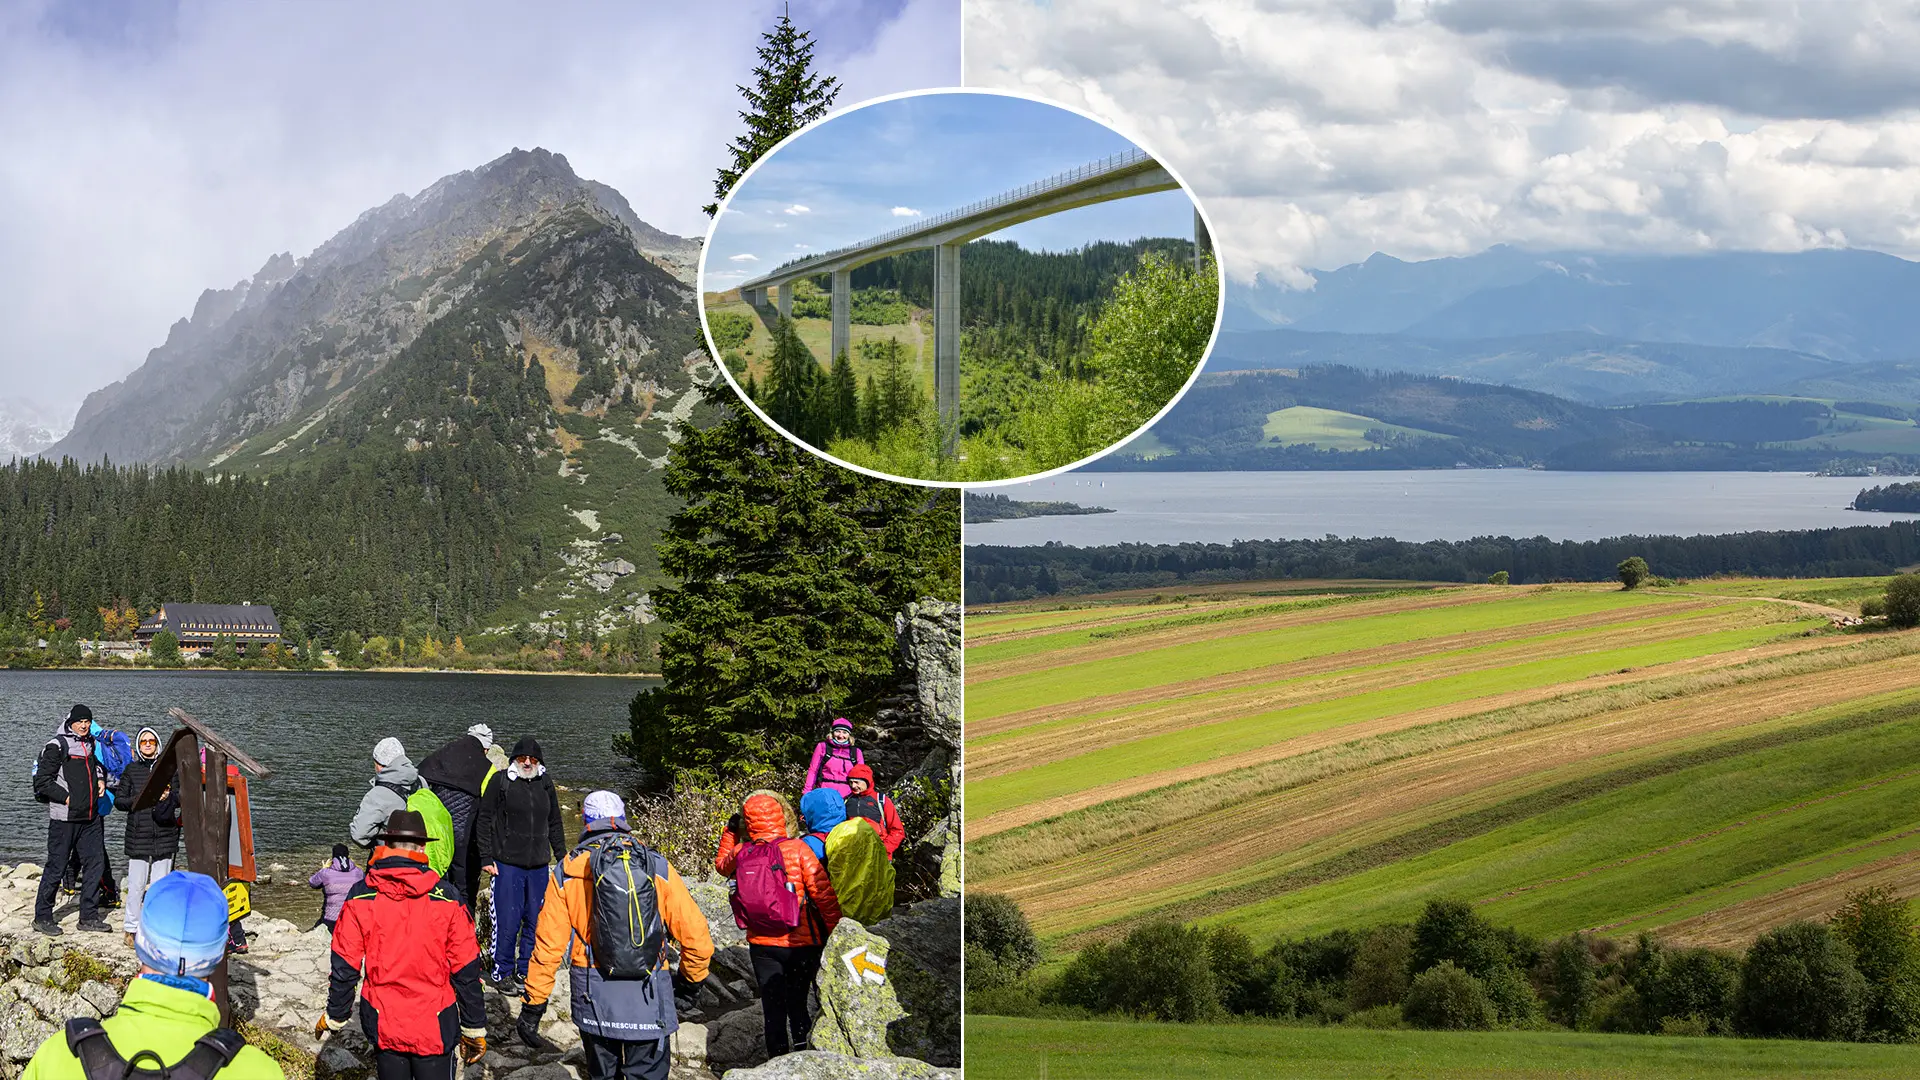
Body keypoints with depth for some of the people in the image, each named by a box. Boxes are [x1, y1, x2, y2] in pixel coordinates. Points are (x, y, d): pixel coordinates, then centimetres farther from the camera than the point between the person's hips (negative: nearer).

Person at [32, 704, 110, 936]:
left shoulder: (91, 744, 13)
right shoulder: (56, 747, -8)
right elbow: (42, 780, -10)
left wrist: (101, 780, 13)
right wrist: (65, 798, -12)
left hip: (90, 817, 7)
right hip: (64, 818, -7)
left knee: (95, 863, 5)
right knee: (56, 866, -2)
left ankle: (89, 916, 13)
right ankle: (42, 917, 8)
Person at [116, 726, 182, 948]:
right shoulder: (131, 770, 5)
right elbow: (119, 799, 4)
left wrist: (168, 796, -11)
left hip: (164, 835, 1)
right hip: (138, 835, -1)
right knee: (136, 885, -1)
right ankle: (131, 928, 11)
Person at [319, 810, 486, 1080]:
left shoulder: (360, 898, -7)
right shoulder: (446, 899, -10)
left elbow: (345, 967, -3)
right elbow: (466, 972, -6)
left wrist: (334, 1017, 12)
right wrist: (474, 1029, 4)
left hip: (383, 1026, 2)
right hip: (435, 1028, -2)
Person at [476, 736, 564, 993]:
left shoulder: (546, 785, 13)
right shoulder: (500, 783, -1)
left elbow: (555, 824, 22)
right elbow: (485, 821, 0)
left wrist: (562, 856, 18)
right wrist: (486, 858, -5)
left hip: (539, 866, 4)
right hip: (507, 864, -4)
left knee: (535, 921, 6)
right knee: (507, 921, -5)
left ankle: (526, 970, 18)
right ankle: (503, 972, 6)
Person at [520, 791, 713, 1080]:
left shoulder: (567, 873, -1)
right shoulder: (657, 867, -1)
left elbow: (548, 945, -3)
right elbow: (695, 935, -3)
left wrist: (533, 1006, 5)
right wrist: (692, 981, 15)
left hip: (593, 999, 1)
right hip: (648, 1001, -1)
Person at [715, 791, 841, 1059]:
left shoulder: (740, 854, -4)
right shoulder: (796, 849, -14)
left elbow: (721, 864, 21)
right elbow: (823, 893, -14)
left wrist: (730, 831, 23)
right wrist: (836, 932, -4)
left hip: (762, 946, 2)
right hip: (801, 944, -2)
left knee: (773, 1008, 9)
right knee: (797, 1003, 13)